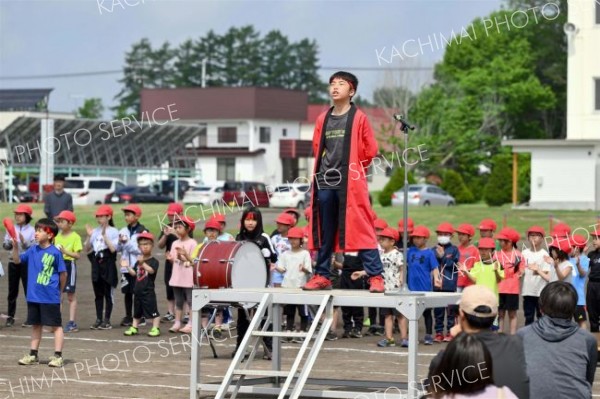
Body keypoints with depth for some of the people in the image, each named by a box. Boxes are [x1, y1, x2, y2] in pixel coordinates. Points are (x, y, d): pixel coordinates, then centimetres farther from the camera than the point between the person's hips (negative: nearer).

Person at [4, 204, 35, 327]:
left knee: (28, 289, -2)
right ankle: (10, 317, 15)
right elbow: (5, 246, 5)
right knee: (12, 290, 8)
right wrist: (10, 242, -15)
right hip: (13, 261, 4)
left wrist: (24, 242, -24)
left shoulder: (31, 230, -4)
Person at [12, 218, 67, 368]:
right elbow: (17, 260, 9)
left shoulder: (55, 253, -12)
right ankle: (33, 355, 23)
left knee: (56, 326, 1)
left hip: (50, 298, -6)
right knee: (35, 325, 15)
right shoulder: (33, 250, 5)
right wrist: (15, 246, -8)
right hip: (33, 296, 6)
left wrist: (59, 290, 5)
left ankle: (58, 356, 4)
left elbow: (63, 273, -6)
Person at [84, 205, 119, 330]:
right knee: (98, 293, 9)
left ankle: (107, 320, 5)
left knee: (108, 293, 1)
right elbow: (86, 249, 8)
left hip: (108, 264, -5)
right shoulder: (95, 231, 8)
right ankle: (98, 319, 14)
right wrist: (89, 236, -5)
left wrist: (104, 235, -21)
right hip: (96, 263, 5)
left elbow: (113, 249, -18)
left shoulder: (113, 231, -6)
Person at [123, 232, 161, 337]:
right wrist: (127, 267, 4)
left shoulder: (153, 261, -9)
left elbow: (151, 270, -27)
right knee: (137, 312, 17)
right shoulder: (138, 261, 11)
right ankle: (134, 328, 25)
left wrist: (142, 263, -36)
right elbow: (134, 273, 16)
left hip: (148, 292, -7)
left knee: (152, 311, -3)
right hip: (138, 291, 7)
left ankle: (156, 328, 1)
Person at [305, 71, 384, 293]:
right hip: (325, 183, 5)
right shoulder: (323, 120, 13)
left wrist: (353, 168, 5)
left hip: (350, 183, -5)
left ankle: (375, 277, -9)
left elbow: (370, 149, 0)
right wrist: (328, 166, 13)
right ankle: (322, 276, 15)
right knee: (325, 233, 8)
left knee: (361, 230, -8)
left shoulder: (358, 118, 0)